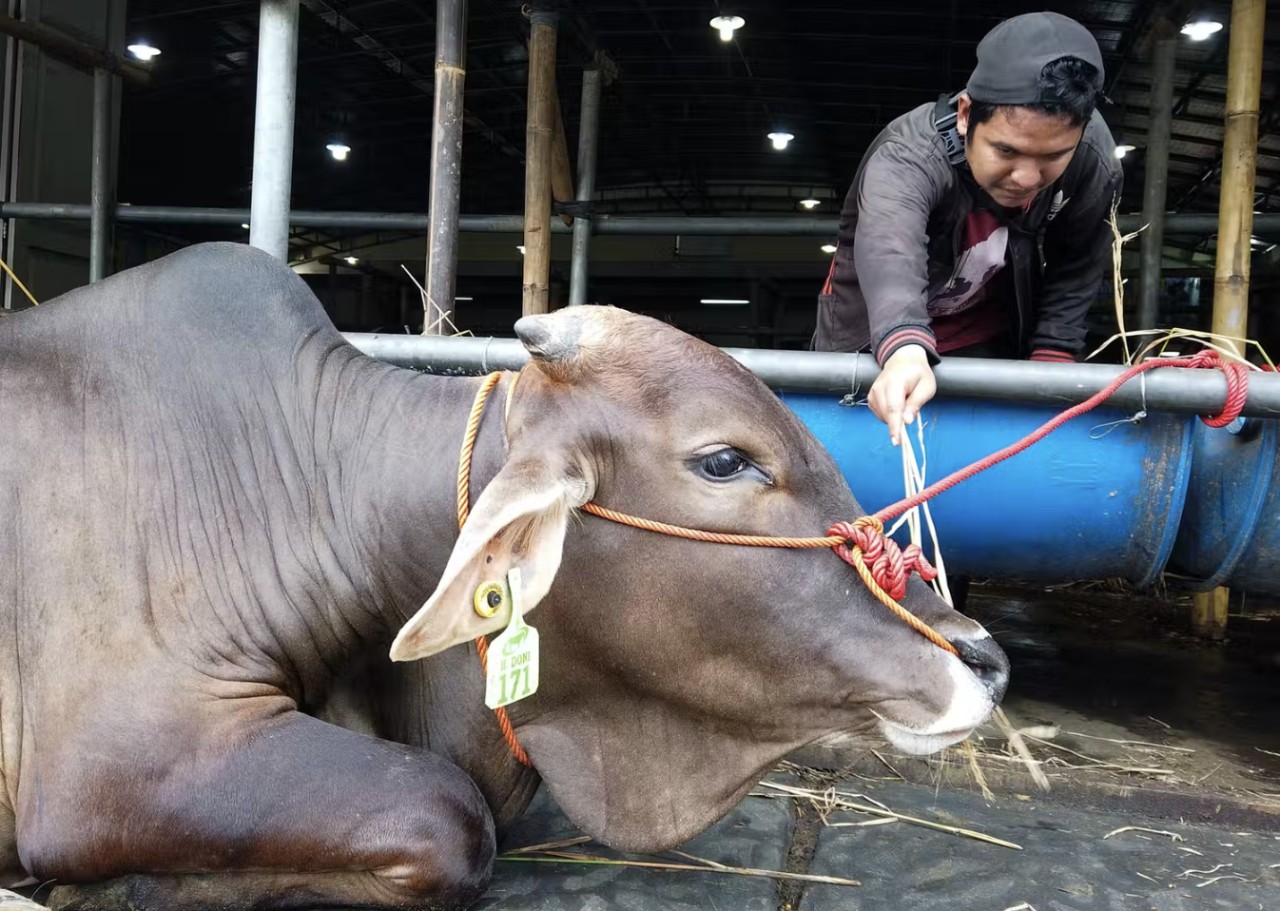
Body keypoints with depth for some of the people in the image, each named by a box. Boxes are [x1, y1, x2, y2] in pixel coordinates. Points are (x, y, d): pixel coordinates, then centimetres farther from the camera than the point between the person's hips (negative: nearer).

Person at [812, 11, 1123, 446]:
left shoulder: (1094, 162, -23)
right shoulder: (908, 156, -36)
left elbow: (1076, 273, -6)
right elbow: (889, 251, -57)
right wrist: (906, 352, -75)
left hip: (990, 344, 3)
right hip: (875, 342, -3)